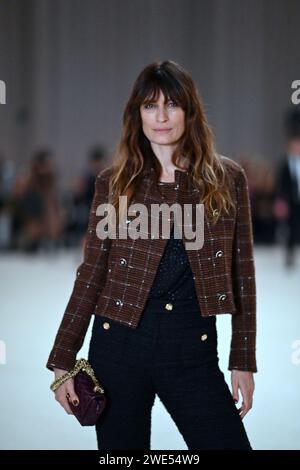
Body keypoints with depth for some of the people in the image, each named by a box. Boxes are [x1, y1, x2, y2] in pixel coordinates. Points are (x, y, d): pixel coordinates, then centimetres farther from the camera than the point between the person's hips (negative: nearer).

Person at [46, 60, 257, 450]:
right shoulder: (114, 182, 4)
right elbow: (91, 274, 5)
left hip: (193, 349, 0)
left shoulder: (227, 178, 3)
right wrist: (63, 361, 1)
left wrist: (243, 360, 3)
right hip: (120, 343, 0)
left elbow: (242, 272, 6)